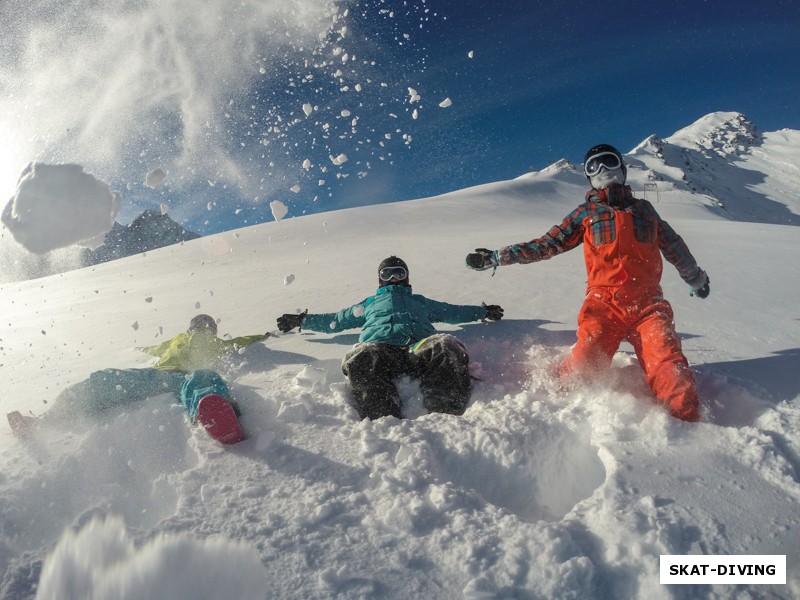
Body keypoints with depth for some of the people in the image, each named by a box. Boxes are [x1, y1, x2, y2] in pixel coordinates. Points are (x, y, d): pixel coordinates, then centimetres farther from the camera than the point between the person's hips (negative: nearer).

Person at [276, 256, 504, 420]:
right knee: (361, 357, -41)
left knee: (447, 346, -38)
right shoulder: (369, 303, 44)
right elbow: (334, 320, 48)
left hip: (418, 346, 1)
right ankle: (385, 422, -52)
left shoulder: (420, 302, 45)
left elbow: (452, 311, 50)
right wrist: (302, 320, 47)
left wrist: (483, 312, 49)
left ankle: (444, 416, -51)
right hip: (378, 347, 0)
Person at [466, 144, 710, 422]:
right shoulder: (585, 213, 16)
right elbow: (546, 245, 13)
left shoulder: (644, 209, 22)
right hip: (605, 304, -2)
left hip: (648, 304, 2)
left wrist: (696, 278, 48)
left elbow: (674, 246, 36)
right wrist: (497, 257, 7)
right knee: (583, 366, -23)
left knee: (669, 371, -19)